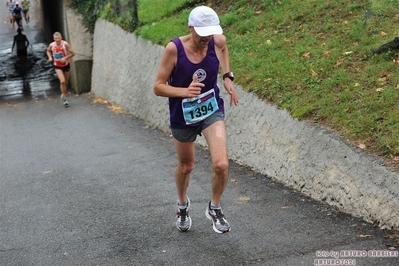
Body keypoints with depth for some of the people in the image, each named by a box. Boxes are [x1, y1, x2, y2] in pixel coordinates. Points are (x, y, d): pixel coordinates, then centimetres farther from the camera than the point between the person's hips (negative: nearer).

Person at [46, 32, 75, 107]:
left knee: (66, 82, 13)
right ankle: (64, 98, -7)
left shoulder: (65, 44, -19)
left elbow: (72, 53, -16)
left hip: (66, 65, 0)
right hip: (57, 66, 0)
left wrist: (65, 58, -27)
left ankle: (64, 95, 40)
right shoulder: (52, 45, -10)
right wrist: (50, 57, -6)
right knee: (62, 81, -18)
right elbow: (48, 51, 13)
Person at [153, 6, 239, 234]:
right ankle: (182, 205, 49)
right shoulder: (174, 49, -23)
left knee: (221, 164, -16)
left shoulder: (218, 41, -14)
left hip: (212, 111, 1)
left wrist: (227, 77, 2)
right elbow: (158, 87, -17)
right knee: (186, 167, 17)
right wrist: (185, 91, -34)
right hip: (183, 116, -1)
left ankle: (215, 208, 14)